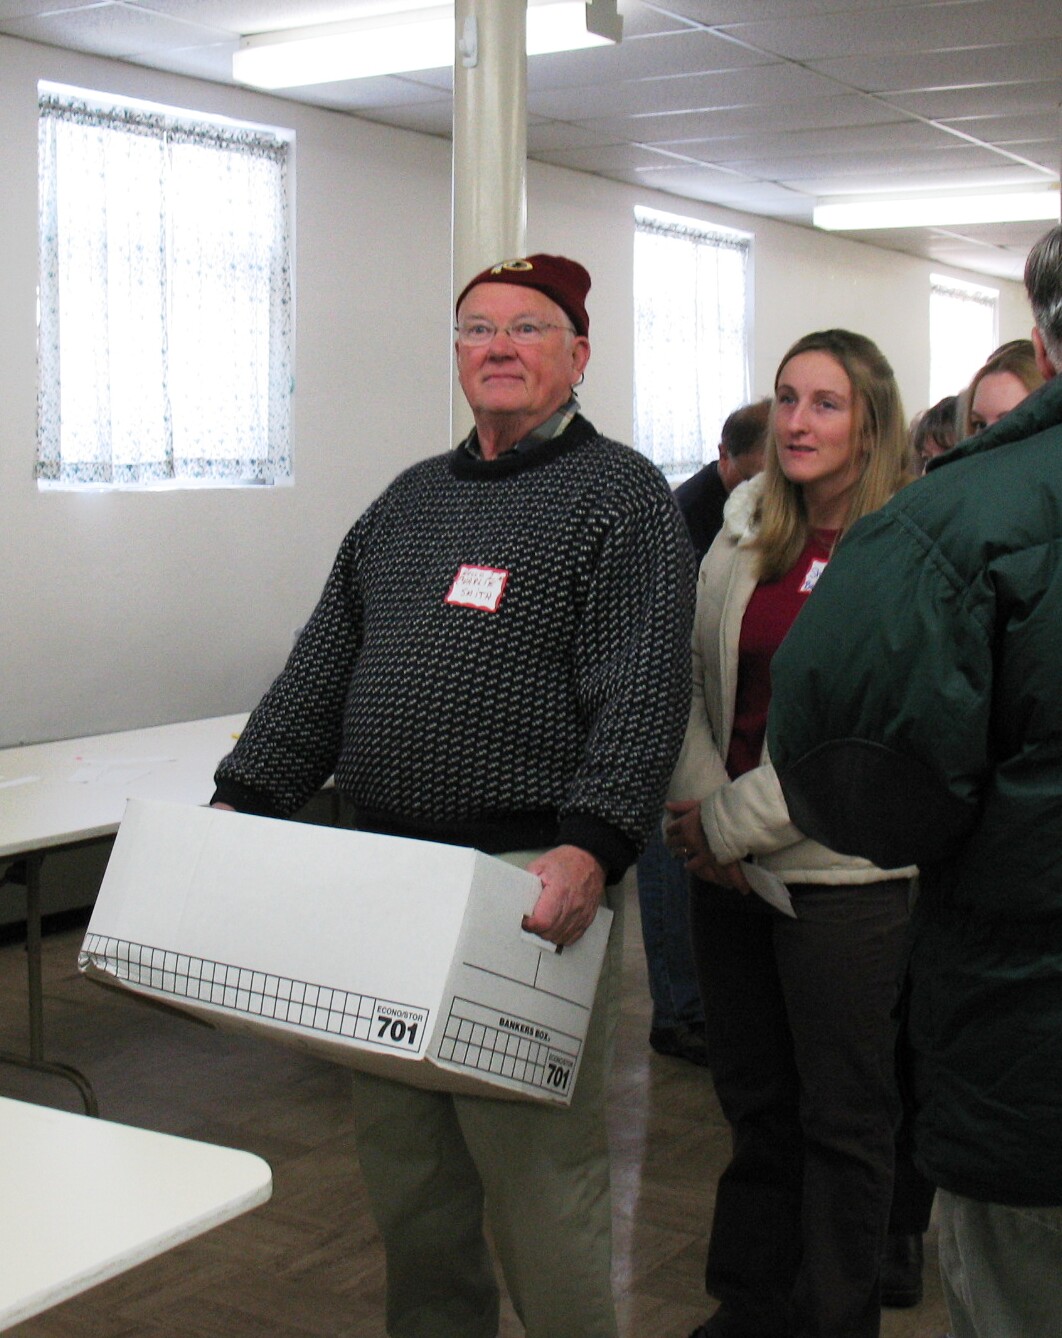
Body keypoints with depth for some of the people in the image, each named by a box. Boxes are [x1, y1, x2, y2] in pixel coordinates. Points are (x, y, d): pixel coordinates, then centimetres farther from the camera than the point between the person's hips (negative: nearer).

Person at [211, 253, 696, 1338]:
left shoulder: (620, 494, -2)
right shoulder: (408, 500, 18)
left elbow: (642, 697, -14)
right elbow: (319, 673, 18)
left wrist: (591, 849, -27)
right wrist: (243, 801, 7)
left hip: (530, 880, -6)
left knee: (536, 1180, -1)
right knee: (400, 1164, 16)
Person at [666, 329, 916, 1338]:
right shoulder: (744, 536, 10)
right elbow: (688, 676, 8)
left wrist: (733, 824, -13)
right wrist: (701, 808, -6)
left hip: (842, 874, -5)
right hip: (728, 870, 6)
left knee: (842, 1117, 6)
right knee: (753, 1101, 17)